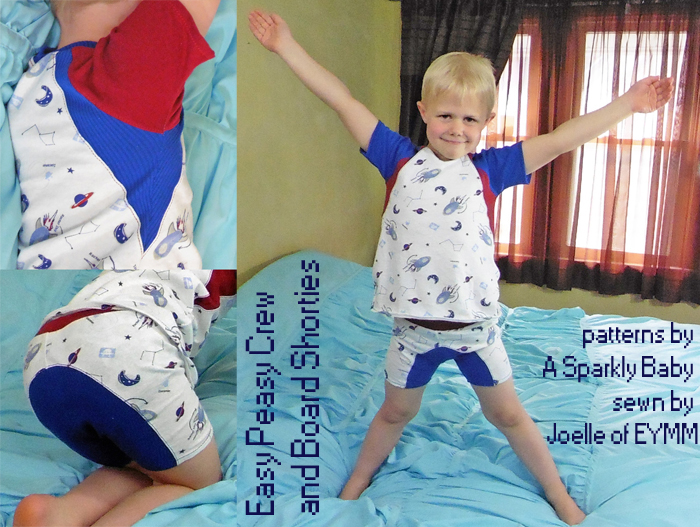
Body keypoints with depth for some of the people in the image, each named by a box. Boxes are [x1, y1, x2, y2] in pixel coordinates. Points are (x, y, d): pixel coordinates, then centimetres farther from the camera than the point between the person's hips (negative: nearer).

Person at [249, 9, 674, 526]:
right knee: (396, 411, 20)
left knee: (508, 413, 18)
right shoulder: (400, 160, -5)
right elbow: (343, 101, -7)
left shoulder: (489, 169, -4)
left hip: (476, 323, 0)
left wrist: (628, 103, -6)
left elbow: (562, 139, -5)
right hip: (414, 326, 0)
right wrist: (288, 47, -6)